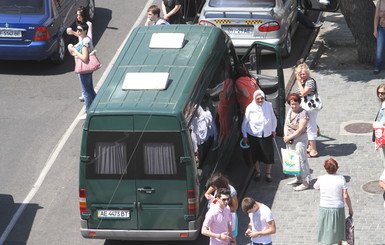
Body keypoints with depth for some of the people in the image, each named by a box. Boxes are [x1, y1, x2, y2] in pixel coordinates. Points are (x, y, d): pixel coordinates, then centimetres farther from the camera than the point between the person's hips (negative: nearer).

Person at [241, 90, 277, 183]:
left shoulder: (268, 105, -6)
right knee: (255, 154, 12)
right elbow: (245, 122, -2)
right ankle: (258, 172, 34)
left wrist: (273, 130, 9)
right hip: (253, 135, -1)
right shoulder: (250, 108, -12)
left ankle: (268, 173, 22)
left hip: (267, 134, 1)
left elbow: (273, 118, 9)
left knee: (269, 153, 2)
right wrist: (245, 136, 2)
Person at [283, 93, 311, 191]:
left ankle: (305, 182, 4)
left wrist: (289, 137, -17)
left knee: (301, 160, -3)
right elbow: (286, 125, 11)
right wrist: (286, 136, -6)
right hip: (290, 140, 8)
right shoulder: (290, 111, 7)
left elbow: (300, 129, -21)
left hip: (300, 139, -8)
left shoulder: (303, 114, -19)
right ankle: (298, 178, 32)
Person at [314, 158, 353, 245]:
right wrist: (350, 209, -1)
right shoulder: (341, 178, -11)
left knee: (327, 232, 11)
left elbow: (316, 187, 13)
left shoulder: (321, 179, -9)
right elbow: (345, 196, -11)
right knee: (338, 230, 21)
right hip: (338, 208, 0)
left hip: (325, 208, 0)